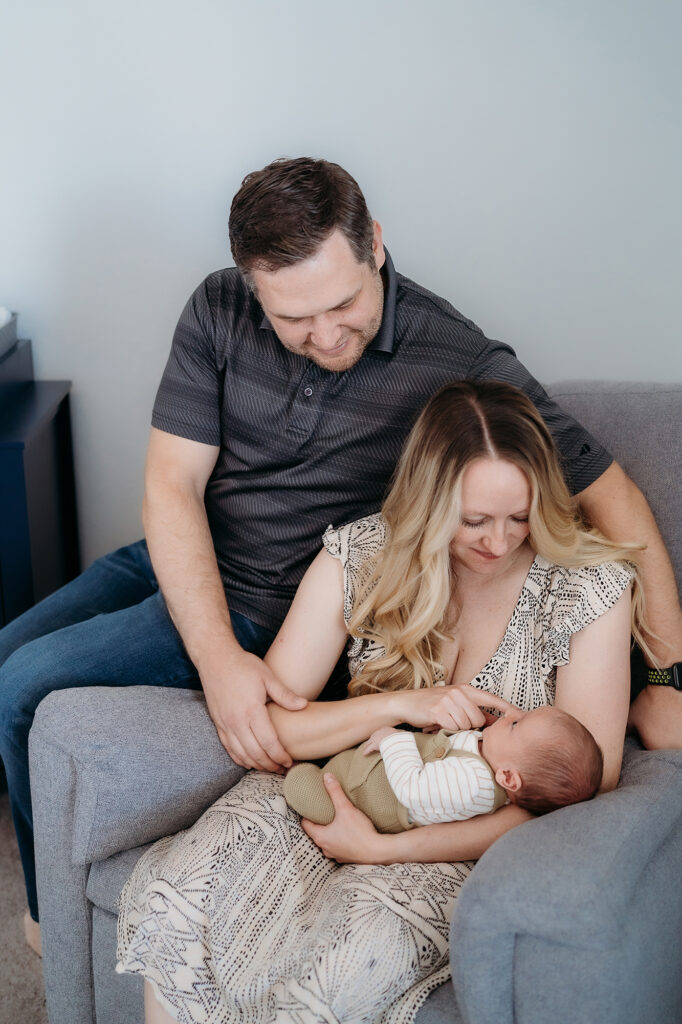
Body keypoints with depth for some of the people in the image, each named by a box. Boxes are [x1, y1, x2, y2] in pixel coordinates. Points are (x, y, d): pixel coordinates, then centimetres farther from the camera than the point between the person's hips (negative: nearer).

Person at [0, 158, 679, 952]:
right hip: (179, 564, 6)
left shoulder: (462, 365, -21)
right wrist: (216, 657, -27)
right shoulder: (219, 310, -10)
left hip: (274, 607, -5)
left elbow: (608, 494, -15)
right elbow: (172, 486, -12)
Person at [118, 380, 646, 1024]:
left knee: (361, 944, -34)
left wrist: (383, 847, -18)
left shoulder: (591, 588, -10)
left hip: (471, 843, -2)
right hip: (344, 794, 2)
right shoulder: (359, 556, -4)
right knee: (174, 890, -26)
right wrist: (398, 705, -19)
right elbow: (267, 723, -1)